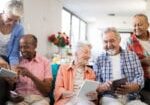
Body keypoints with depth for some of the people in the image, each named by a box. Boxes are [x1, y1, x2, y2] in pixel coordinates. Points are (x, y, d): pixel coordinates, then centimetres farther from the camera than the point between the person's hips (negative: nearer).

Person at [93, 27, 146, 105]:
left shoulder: (132, 55, 14)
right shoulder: (99, 60, 10)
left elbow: (140, 77, 5)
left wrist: (129, 88, -17)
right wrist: (104, 86, -18)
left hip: (131, 98, 2)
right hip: (109, 97, -2)